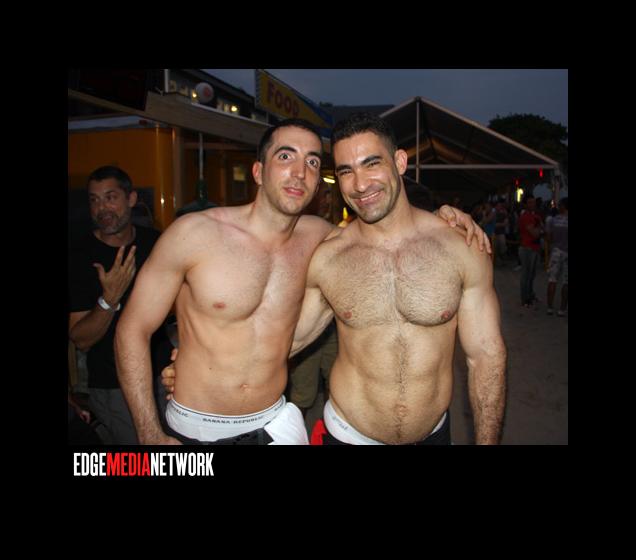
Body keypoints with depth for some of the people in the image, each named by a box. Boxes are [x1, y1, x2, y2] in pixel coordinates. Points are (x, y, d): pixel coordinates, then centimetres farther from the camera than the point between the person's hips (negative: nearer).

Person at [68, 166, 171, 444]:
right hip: (114, 386, -4)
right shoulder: (79, 257, -14)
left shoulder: (154, 241, -2)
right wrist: (109, 299, -30)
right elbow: (81, 340, -16)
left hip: (163, 370, 4)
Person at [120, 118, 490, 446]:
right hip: (193, 429, -2)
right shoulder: (195, 232, -16)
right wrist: (151, 436, -11)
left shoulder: (316, 236, -6)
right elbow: (133, 330, -9)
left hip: (273, 424, 3)